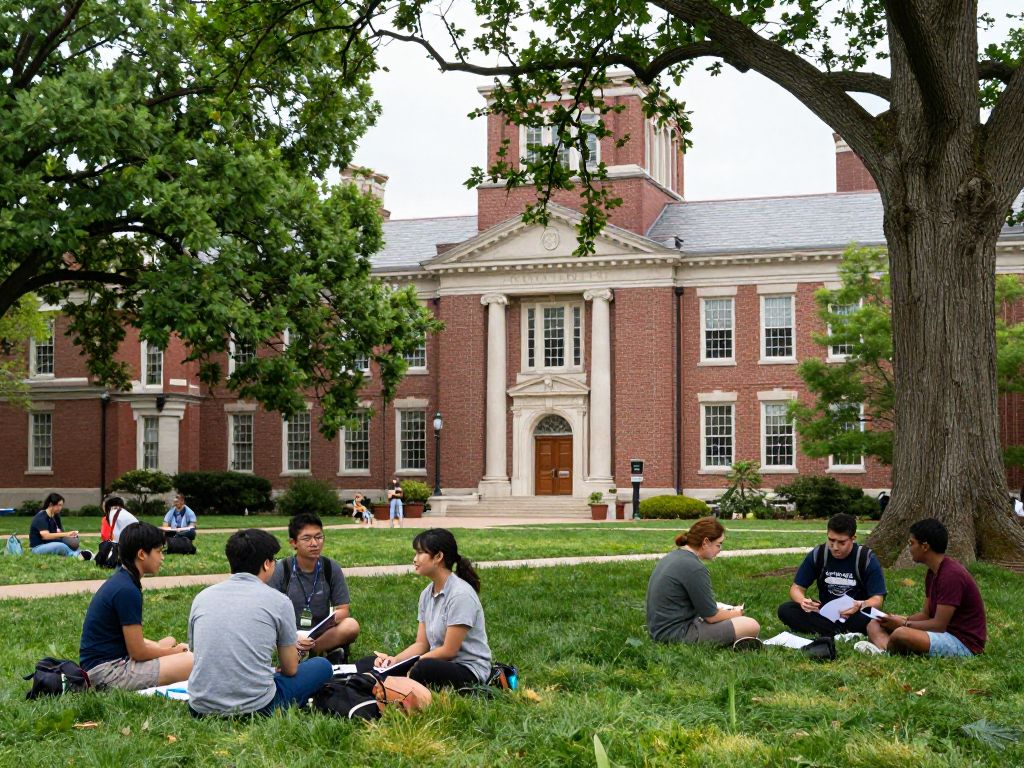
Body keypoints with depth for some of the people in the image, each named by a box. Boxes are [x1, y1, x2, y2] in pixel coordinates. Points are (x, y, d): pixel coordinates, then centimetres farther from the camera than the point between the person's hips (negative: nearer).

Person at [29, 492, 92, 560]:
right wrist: (65, 534, -34)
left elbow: (58, 532, 2)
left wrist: (69, 534, -21)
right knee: (61, 546, -34)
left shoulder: (56, 516, 9)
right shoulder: (41, 517, -17)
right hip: (37, 547, -8)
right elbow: (45, 536, -29)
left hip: (50, 545, 8)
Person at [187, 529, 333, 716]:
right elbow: (290, 670, 6)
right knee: (322, 666, 17)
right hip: (256, 708, -4)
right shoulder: (278, 601, -3)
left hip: (201, 709, 4)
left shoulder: (202, 597, 8)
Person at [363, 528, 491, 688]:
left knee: (425, 669, -41)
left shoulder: (461, 594, -16)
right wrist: (395, 660, -8)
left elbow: (449, 650, -15)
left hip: (468, 670, -8)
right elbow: (421, 644, 9)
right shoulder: (427, 594, 10)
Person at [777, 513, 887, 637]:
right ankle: (841, 634, -28)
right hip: (825, 615, 4)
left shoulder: (867, 559, -10)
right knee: (785, 610, -23)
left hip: (855, 616, -4)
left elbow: (877, 599, -12)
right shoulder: (817, 555, -3)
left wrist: (861, 605, -36)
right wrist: (803, 601, -25)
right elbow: (797, 587, 0)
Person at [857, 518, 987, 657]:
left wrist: (904, 624, -10)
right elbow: (926, 614, 15)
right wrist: (900, 619, -1)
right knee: (875, 625, 3)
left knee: (901, 634, -35)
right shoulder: (933, 573, 11)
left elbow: (939, 625, -21)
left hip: (964, 644, -10)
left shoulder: (951, 575, -20)